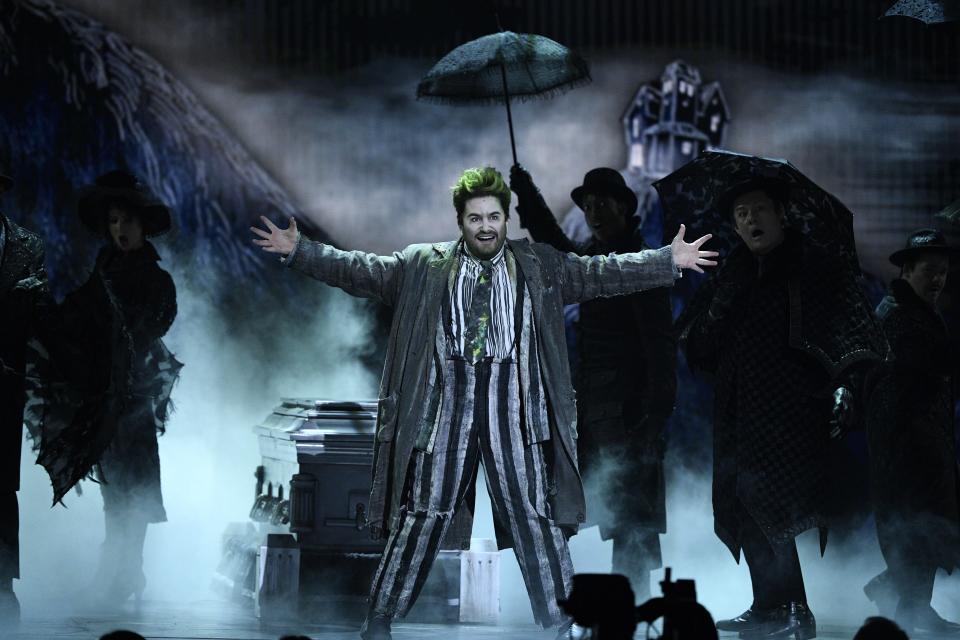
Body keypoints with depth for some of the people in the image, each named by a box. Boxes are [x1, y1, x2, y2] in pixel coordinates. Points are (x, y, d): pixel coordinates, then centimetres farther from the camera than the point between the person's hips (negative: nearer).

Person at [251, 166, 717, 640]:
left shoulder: (540, 266, 9)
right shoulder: (424, 266, 9)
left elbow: (601, 274, 4)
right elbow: (361, 272, 7)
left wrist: (669, 262, -6)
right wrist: (299, 251, -1)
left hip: (511, 405, 0)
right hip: (447, 402, 0)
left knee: (534, 513, 1)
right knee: (423, 511, 1)